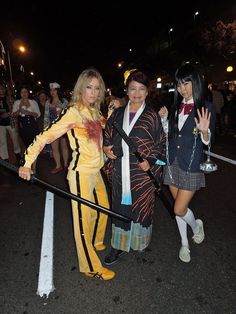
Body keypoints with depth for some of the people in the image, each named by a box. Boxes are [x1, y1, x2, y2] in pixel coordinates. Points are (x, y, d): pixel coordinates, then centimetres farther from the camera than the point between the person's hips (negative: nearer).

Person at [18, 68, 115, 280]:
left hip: (96, 171, 8)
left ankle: (96, 242, 48)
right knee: (84, 218, 4)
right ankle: (91, 267, 24)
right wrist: (28, 162, -20)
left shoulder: (94, 111, 8)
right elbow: (47, 135, -16)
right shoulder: (73, 112, -14)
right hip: (81, 173, -8)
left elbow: (103, 127, 24)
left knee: (103, 209, 21)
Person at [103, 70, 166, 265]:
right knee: (120, 206, 11)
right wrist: (106, 148, -4)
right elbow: (107, 136, 16)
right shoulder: (118, 113, 8)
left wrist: (150, 161, -15)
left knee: (141, 205, 11)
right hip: (120, 170, 3)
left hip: (142, 171, -3)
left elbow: (160, 144, 0)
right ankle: (119, 245, 29)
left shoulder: (152, 116, -1)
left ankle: (140, 241, 37)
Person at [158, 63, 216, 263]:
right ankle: (184, 244, 35)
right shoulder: (176, 106, 7)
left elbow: (208, 142, -8)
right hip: (173, 163, 5)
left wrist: (204, 131, -29)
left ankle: (197, 225, 33)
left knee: (179, 209, -2)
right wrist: (164, 119, -3)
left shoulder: (206, 107, -7)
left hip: (191, 165, -5)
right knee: (179, 206, 15)